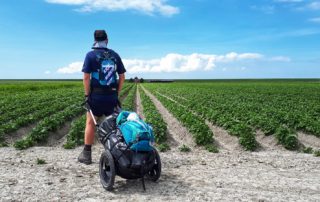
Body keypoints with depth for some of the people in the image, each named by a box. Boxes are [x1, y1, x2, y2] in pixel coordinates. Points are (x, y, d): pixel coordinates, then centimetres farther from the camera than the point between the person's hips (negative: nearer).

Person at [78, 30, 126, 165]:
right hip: (112, 95, 3)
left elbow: (86, 77, -9)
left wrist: (87, 94, -2)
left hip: (96, 95, -3)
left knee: (90, 123, 7)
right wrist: (117, 93, 12)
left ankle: (86, 155, 11)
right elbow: (122, 77, 8)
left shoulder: (91, 55, -3)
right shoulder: (115, 55, 8)